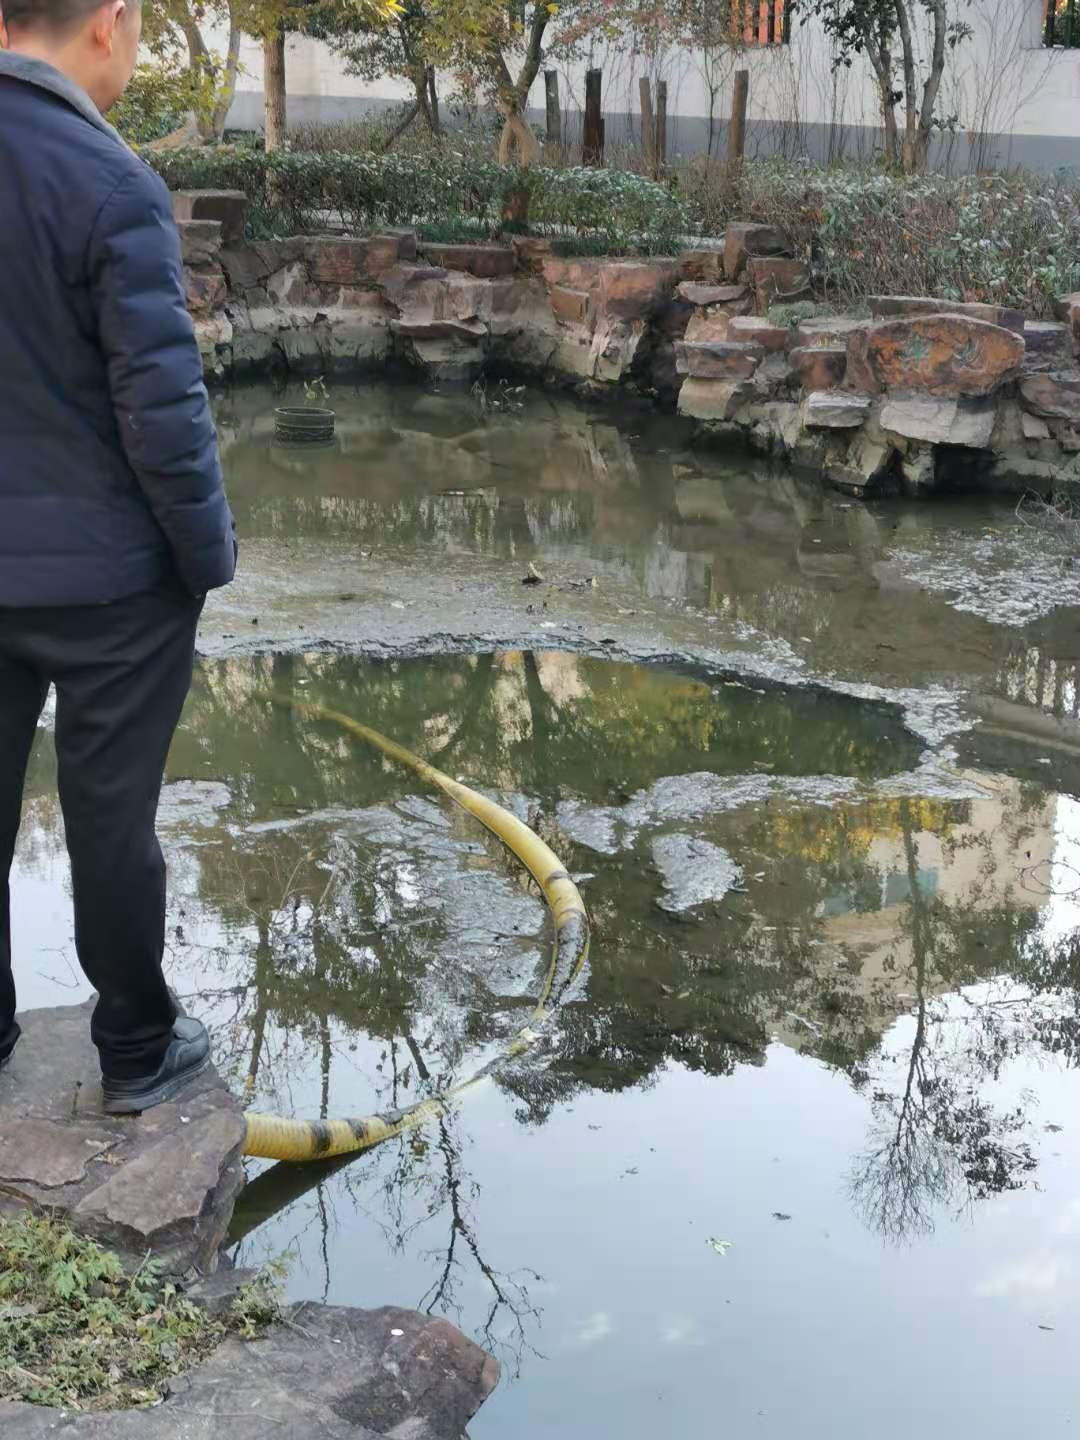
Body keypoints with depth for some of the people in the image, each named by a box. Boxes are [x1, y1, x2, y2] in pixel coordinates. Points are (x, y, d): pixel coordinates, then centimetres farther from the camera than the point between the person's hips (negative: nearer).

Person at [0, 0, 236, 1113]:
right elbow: (162, 410, -18)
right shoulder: (112, 187, -19)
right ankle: (138, 1053, 25)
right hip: (106, 572, -5)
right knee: (110, 820, 8)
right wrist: (210, 558, -4)